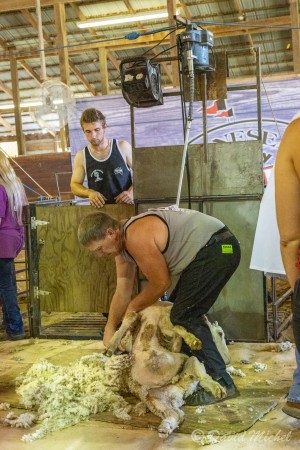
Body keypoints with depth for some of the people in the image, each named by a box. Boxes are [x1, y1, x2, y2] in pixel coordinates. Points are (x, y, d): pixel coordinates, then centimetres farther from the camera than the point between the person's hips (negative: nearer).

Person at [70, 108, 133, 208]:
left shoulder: (123, 147, 4)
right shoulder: (81, 157, 7)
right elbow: (74, 185, 14)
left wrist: (131, 192, -10)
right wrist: (89, 193, -7)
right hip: (99, 209, 2)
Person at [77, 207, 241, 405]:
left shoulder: (137, 237, -22)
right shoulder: (123, 243, 9)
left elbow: (162, 283, -13)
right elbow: (123, 291, 11)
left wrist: (132, 308, 2)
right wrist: (110, 329, 7)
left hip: (219, 248, -10)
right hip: (209, 250, 10)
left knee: (183, 316, -10)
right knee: (178, 309, 16)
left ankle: (220, 383, -6)